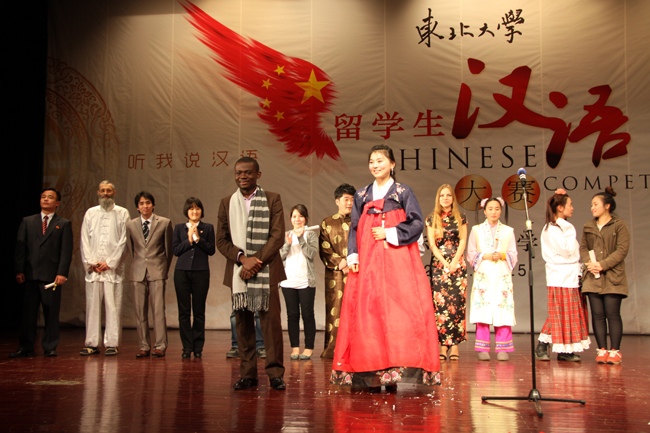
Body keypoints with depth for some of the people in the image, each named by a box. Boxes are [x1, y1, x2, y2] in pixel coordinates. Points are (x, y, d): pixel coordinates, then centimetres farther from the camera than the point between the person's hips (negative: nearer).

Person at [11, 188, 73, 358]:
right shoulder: (27, 222, 14)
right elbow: (20, 247, 9)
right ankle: (25, 348, 11)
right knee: (28, 313, 4)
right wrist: (19, 271, -1)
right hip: (31, 274, 2)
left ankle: (50, 347, 9)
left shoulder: (64, 224, 7)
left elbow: (66, 251, 0)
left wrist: (62, 273, -10)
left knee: (51, 313, 2)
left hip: (52, 275, -2)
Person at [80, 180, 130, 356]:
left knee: (113, 306, -4)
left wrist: (110, 262, -8)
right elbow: (84, 240, 10)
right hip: (93, 269, 2)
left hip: (113, 268, -2)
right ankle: (92, 343, 8)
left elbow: (124, 242, 0)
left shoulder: (122, 213, 7)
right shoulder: (90, 213, 15)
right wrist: (90, 262, -3)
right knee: (92, 305, 2)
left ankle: (112, 344, 1)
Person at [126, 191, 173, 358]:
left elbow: (168, 248, 8)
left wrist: (164, 269, 7)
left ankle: (160, 346, -2)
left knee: (158, 309, -8)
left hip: (157, 271, -2)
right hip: (138, 273, 2)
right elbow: (130, 249, 17)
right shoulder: (130, 225, 10)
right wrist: (137, 266, 13)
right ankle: (144, 346, 9)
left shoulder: (164, 223, 4)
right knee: (140, 311, 2)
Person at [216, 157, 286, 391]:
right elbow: (221, 240, 8)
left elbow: (278, 236, -3)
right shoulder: (227, 203, 12)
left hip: (266, 270, -2)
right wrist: (242, 258, -9)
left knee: (271, 320, -4)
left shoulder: (272, 199, 6)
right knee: (242, 322, 4)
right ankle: (248, 374, 11)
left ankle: (275, 373, 3)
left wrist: (257, 260, -13)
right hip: (237, 272, 2)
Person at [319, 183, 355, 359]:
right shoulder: (327, 223, 13)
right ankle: (333, 349, 0)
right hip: (335, 274, -1)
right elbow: (324, 250, 5)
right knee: (335, 309, -4)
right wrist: (340, 263, -8)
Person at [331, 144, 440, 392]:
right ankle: (373, 376, -4)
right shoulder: (362, 196, 16)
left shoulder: (403, 192, 7)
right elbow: (354, 229, 15)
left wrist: (389, 234, -8)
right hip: (367, 262, 3)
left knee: (397, 311, -11)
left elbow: (417, 223, 0)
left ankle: (393, 374, -9)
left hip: (397, 260, -3)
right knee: (367, 312, -5)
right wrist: (353, 256, 3)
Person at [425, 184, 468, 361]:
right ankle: (444, 345, -4)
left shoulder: (461, 218, 10)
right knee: (440, 303, -6)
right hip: (438, 265, 0)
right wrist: (445, 263, -8)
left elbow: (463, 241, 4)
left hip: (457, 264, 0)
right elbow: (432, 244, 2)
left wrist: (454, 262, -8)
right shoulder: (432, 219, 8)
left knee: (456, 303, -5)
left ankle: (455, 345, -5)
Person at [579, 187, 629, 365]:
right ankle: (602, 350, 6)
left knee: (612, 314, -5)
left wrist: (603, 265, -15)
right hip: (593, 277, 4)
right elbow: (583, 248, 12)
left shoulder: (619, 225, 1)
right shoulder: (588, 227, 17)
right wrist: (589, 263, -8)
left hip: (613, 277, -4)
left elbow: (622, 250, -6)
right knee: (597, 315, 1)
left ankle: (615, 351, 0)